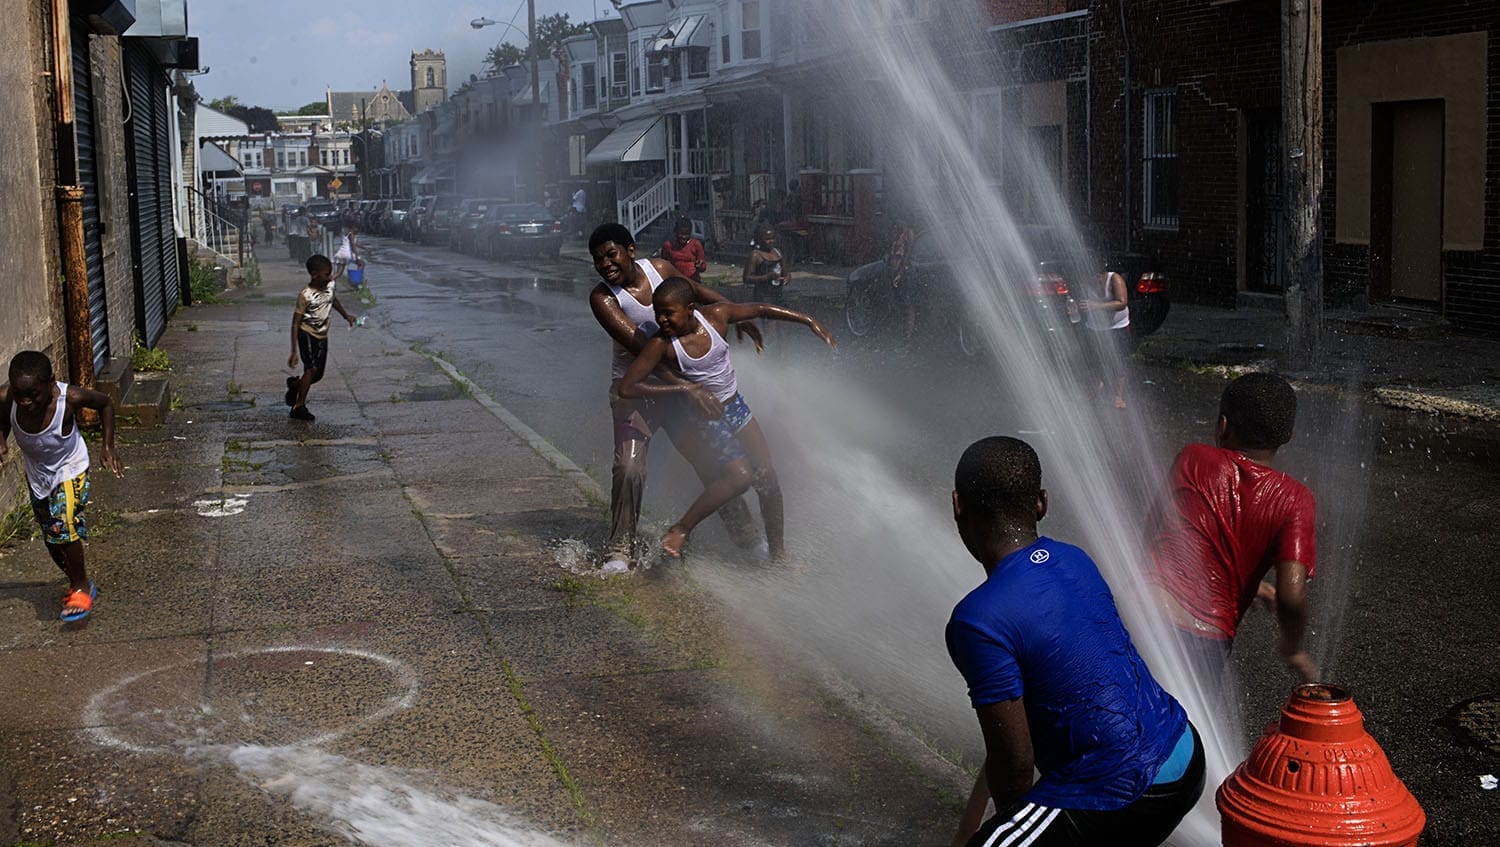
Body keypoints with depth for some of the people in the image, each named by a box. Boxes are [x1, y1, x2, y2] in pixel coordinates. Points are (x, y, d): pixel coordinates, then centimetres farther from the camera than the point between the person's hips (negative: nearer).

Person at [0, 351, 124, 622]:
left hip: (71, 468, -4)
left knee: (62, 524, -21)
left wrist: (108, 447, -15)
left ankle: (81, 586, 0)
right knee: (52, 540, 14)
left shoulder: (70, 398, -33)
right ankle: (78, 581, 39)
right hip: (37, 473, 4)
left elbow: (105, 403, -12)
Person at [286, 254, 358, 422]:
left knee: (317, 375, 9)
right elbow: (295, 323, -19)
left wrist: (346, 315, 31)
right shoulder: (305, 296, -22)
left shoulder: (329, 285, -5)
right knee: (311, 369, -22)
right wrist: (294, 352, -23)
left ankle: (295, 384, 39)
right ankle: (299, 407, -14)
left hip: (322, 336, 7)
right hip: (307, 334, -6)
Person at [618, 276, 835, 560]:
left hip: (735, 405, 5)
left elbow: (760, 309, 1)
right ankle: (679, 531, -10)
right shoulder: (661, 344, -23)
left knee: (767, 475, 4)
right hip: (705, 417, -5)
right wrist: (685, 388, -30)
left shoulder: (716, 316, -14)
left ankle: (778, 553, 18)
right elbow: (626, 387, -26)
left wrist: (809, 320, 3)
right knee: (741, 474, -22)